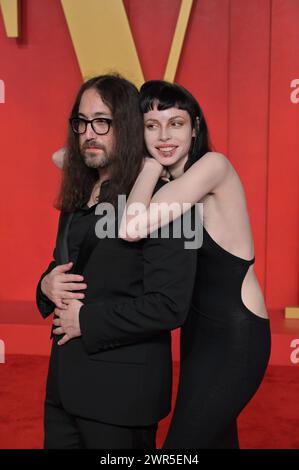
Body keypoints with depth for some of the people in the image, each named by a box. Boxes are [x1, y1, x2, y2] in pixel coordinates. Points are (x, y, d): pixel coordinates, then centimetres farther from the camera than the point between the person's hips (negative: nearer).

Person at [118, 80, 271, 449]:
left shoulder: (213, 165, -18)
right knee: (218, 439, 22)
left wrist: (151, 165, -16)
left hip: (235, 337, -8)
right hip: (199, 330, 8)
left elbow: (131, 229, -30)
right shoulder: (166, 185, 5)